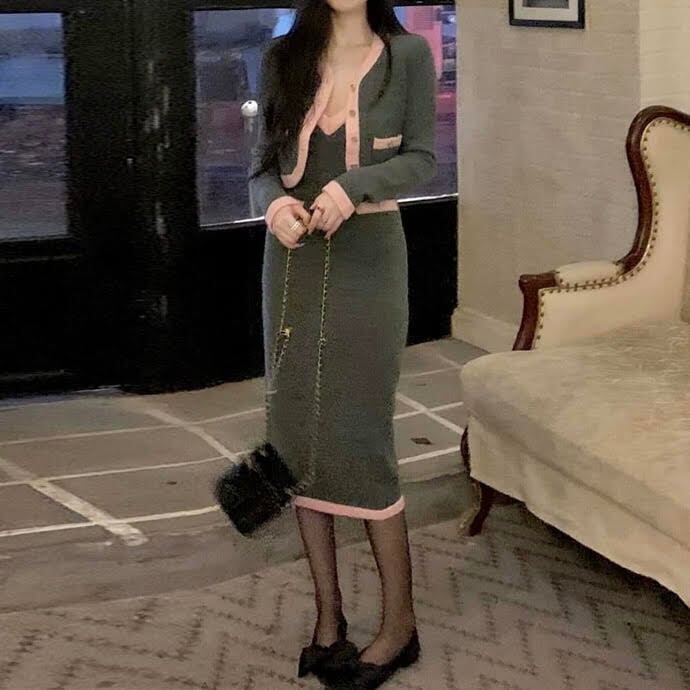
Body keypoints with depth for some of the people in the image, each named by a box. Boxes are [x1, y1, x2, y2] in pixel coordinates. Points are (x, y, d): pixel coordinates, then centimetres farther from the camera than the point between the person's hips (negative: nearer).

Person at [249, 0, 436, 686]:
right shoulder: (283, 58, 5)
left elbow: (422, 156, -1)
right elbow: (265, 163, 7)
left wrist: (352, 185, -18)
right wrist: (274, 203, -15)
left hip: (366, 255, -4)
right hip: (294, 256, 4)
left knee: (357, 436, -4)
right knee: (296, 429, 4)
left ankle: (399, 623, 9)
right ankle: (328, 615, 16)